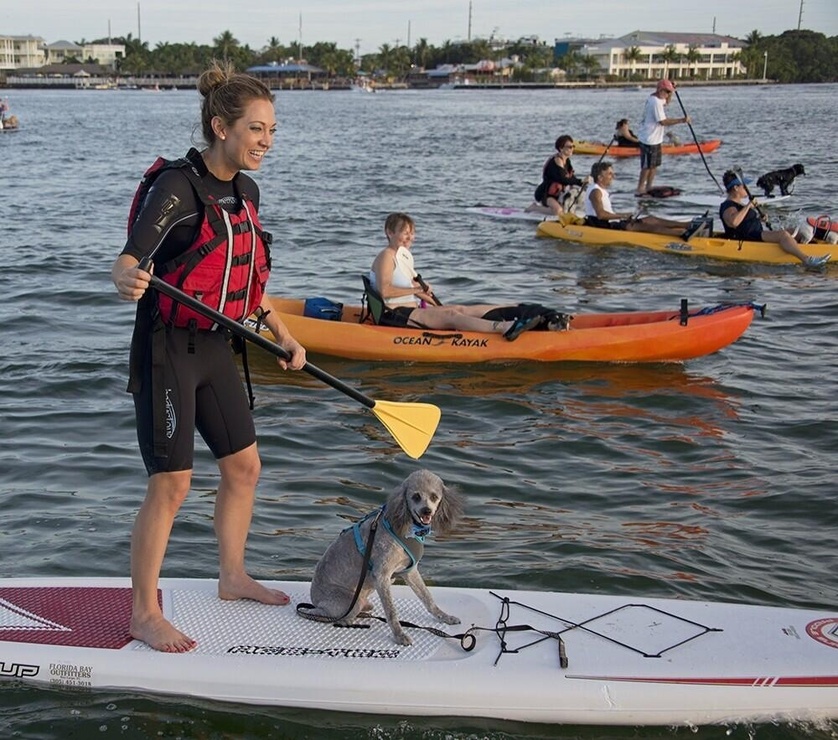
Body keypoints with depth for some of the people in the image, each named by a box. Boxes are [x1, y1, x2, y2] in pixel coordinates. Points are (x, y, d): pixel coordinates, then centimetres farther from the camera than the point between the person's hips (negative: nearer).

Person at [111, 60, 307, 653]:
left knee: (244, 466, 14)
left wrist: (283, 336, 18)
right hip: (168, 350, -8)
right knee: (172, 483, -6)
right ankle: (144, 614, 8)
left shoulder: (245, 191, 8)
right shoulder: (178, 188, -17)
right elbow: (128, 259, -27)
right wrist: (129, 281, -50)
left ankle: (232, 577, 33)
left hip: (215, 348, 8)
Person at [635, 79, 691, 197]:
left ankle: (648, 188, 21)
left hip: (655, 139, 10)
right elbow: (663, 121, -25)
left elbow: (666, 103, 33)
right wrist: (682, 120, -25)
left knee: (654, 165, 14)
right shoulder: (655, 102, -22)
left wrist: (671, 92, 15)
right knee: (647, 166, -5)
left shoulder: (657, 99, 10)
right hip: (649, 140, -10)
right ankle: (640, 190, 1)